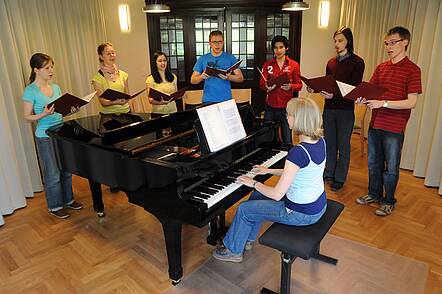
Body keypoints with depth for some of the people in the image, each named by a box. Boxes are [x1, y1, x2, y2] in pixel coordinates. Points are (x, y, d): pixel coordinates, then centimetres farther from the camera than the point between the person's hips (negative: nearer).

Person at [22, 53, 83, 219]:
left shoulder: (56, 87, 7)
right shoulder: (30, 91, -11)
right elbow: (27, 117, -9)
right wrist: (43, 115, -25)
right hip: (45, 137, -6)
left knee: (66, 170, 15)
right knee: (53, 174, 4)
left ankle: (68, 200, 33)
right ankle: (54, 206, 22)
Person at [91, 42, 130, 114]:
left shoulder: (123, 74, 10)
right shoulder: (97, 77, -1)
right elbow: (102, 102, -5)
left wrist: (125, 100, -7)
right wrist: (115, 102, -24)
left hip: (125, 111, 3)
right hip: (108, 113, -3)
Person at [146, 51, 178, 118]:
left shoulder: (173, 77, 9)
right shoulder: (150, 79, -4)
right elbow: (151, 100, -8)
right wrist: (160, 102, -26)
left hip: (173, 111, 3)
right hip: (158, 113, -3)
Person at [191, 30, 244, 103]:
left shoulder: (230, 58, 3)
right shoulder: (202, 59, 5)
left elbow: (240, 78, 0)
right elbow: (193, 80, 4)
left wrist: (228, 77, -20)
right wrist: (202, 77, -18)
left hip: (226, 100, 0)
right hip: (208, 100, 1)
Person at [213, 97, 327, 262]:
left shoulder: (297, 152, -32)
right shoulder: (320, 141, -4)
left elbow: (277, 195, -27)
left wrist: (253, 183, -10)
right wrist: (269, 171, 12)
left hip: (302, 214, -9)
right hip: (318, 205, 9)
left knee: (244, 210, 5)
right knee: (257, 196, 21)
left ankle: (233, 250, 28)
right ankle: (247, 239, 37)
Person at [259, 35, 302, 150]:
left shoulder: (294, 65, 5)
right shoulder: (267, 65, 9)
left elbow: (299, 84, 5)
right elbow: (261, 84, 4)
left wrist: (290, 86, -17)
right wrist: (267, 86, -20)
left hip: (286, 107, -1)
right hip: (270, 107, 1)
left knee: (287, 141, -1)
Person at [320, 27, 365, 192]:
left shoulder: (357, 62, -6)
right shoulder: (331, 62, 11)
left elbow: (354, 89, -13)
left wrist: (335, 95, -27)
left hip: (345, 109, -5)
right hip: (329, 108, 5)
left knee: (343, 146, 5)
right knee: (329, 143, 13)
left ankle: (340, 178, 18)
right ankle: (329, 173, 28)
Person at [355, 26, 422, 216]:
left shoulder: (412, 70, -8)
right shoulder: (381, 68, 9)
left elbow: (411, 102, -15)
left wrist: (383, 103, -25)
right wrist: (363, 98, -16)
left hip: (394, 128, -5)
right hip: (375, 124, 6)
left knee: (391, 168, 7)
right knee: (373, 163, 17)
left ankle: (388, 201, 24)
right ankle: (374, 194, 35)